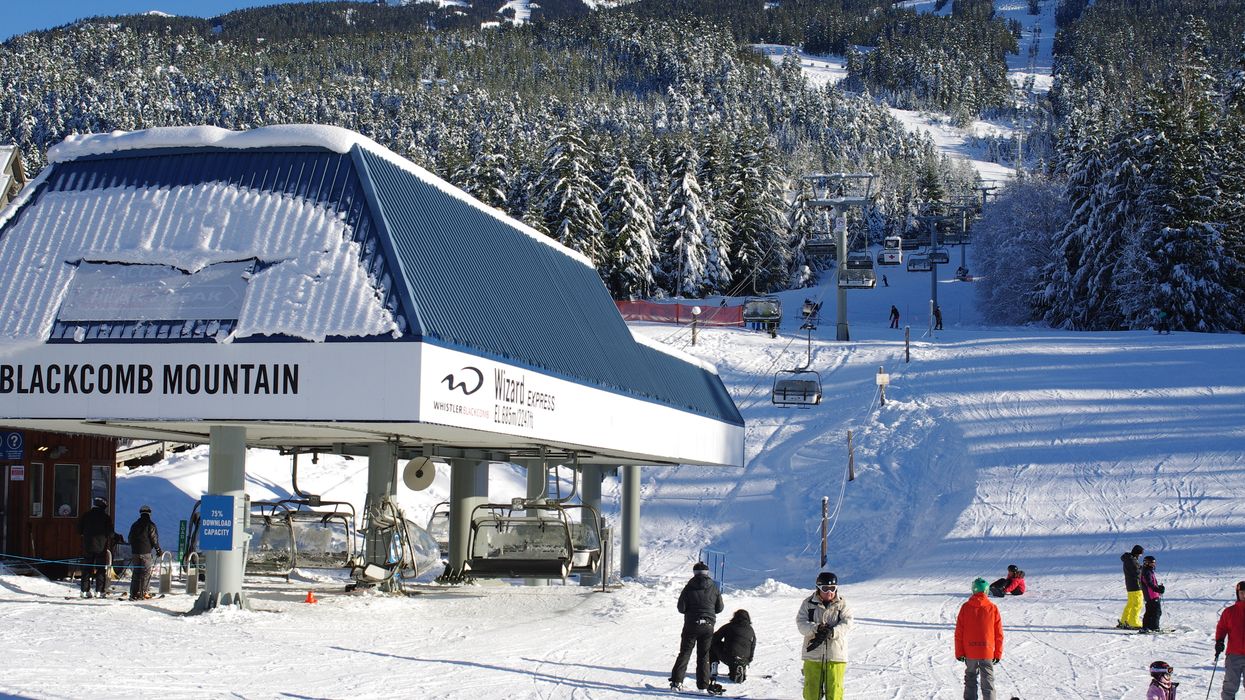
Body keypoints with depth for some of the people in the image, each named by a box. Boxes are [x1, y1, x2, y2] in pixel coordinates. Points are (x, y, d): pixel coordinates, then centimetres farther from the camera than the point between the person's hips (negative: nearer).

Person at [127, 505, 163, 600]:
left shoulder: (135, 525, 12)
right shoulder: (150, 525, -6)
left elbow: (130, 539, 17)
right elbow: (154, 539, -7)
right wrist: (158, 550, 2)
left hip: (135, 552, 5)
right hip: (146, 553, -5)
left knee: (136, 572, 10)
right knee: (146, 572, 0)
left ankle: (133, 593, 7)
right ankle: (142, 592, -5)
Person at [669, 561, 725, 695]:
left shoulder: (689, 587, -8)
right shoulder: (714, 587, -1)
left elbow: (681, 608, -8)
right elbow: (719, 608, 5)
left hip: (691, 625, -2)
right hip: (708, 625, 2)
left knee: (684, 653, 6)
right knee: (704, 655, 10)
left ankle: (676, 681, -2)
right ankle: (704, 683, 7)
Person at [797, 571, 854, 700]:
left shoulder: (842, 604, 3)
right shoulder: (808, 603, 4)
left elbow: (846, 624, -9)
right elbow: (801, 623, -5)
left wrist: (831, 632, -28)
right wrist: (816, 628, -25)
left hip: (835, 655, -1)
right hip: (813, 655, 1)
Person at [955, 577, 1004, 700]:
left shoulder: (965, 607, -4)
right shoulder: (993, 608, -4)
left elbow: (959, 632, -1)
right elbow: (998, 634, 0)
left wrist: (959, 652, 6)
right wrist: (998, 653, 8)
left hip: (970, 652, 1)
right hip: (987, 652, -1)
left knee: (971, 678, 16)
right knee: (987, 681, 4)